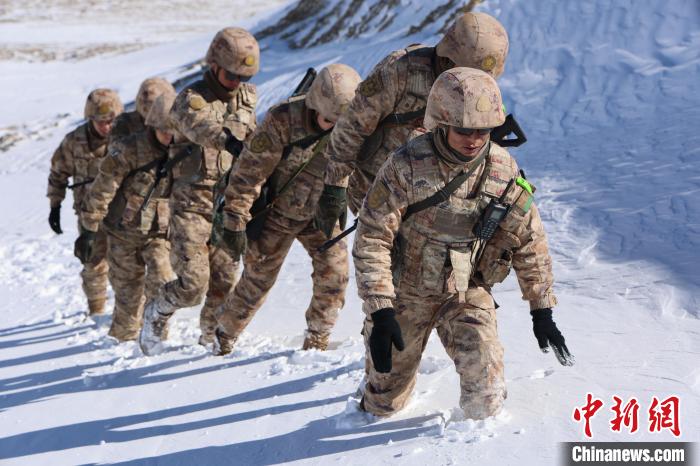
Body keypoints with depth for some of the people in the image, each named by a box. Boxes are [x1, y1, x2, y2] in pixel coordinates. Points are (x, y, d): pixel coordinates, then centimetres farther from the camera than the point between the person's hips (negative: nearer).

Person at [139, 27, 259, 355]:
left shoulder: (247, 97, 8)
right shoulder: (191, 99, -11)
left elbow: (253, 140, 20)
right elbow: (202, 126, -33)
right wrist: (230, 141, -52)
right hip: (192, 204, -5)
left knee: (224, 282, 6)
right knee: (192, 286, -9)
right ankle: (156, 312, 22)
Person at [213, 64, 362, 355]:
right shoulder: (283, 119, -28)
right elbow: (249, 171, -24)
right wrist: (235, 221, -23)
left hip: (320, 212, 3)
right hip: (278, 211, -3)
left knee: (334, 271, -9)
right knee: (258, 278, 3)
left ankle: (317, 338, 10)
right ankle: (224, 335, 24)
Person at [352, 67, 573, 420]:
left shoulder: (504, 172, -11)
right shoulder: (408, 166, -21)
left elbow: (529, 243, 2)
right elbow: (370, 239, -20)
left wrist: (542, 310, 4)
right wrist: (379, 312, -26)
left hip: (468, 294, 2)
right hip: (405, 294, -1)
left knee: (485, 401, -16)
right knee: (384, 404, 10)